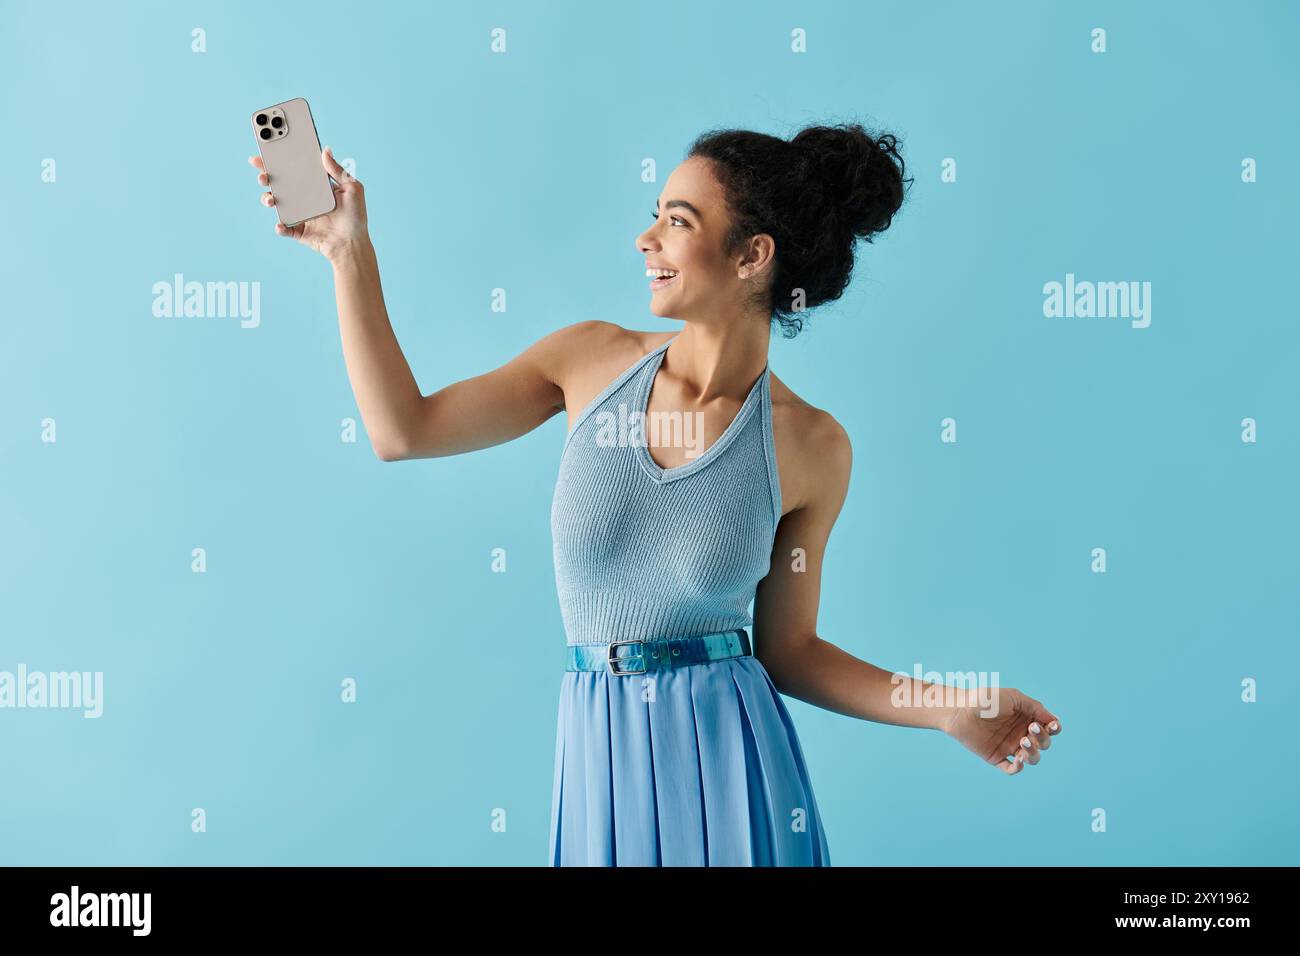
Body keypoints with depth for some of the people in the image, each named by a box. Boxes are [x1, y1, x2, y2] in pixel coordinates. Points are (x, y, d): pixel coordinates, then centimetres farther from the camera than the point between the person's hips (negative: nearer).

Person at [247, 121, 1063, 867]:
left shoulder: (810, 447, -6)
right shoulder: (593, 360, -1)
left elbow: (787, 649, 1)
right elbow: (403, 430, 2)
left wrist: (945, 710, -10)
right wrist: (351, 252, 0)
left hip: (730, 758, -2)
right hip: (600, 761, 2)